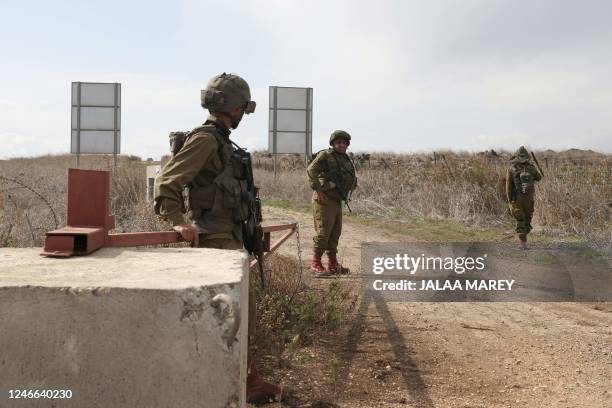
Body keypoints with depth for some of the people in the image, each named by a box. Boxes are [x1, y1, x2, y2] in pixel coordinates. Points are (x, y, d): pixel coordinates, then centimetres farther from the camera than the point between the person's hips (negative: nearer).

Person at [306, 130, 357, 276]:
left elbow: (353, 178, 30)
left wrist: (348, 192, 16)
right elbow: (311, 170, -20)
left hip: (337, 201, 8)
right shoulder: (325, 155, -8)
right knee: (323, 232, -10)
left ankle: (333, 264, 21)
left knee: (335, 233, 12)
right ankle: (315, 264, -1)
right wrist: (318, 190, -25)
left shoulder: (346, 160, 16)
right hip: (324, 199, -8)